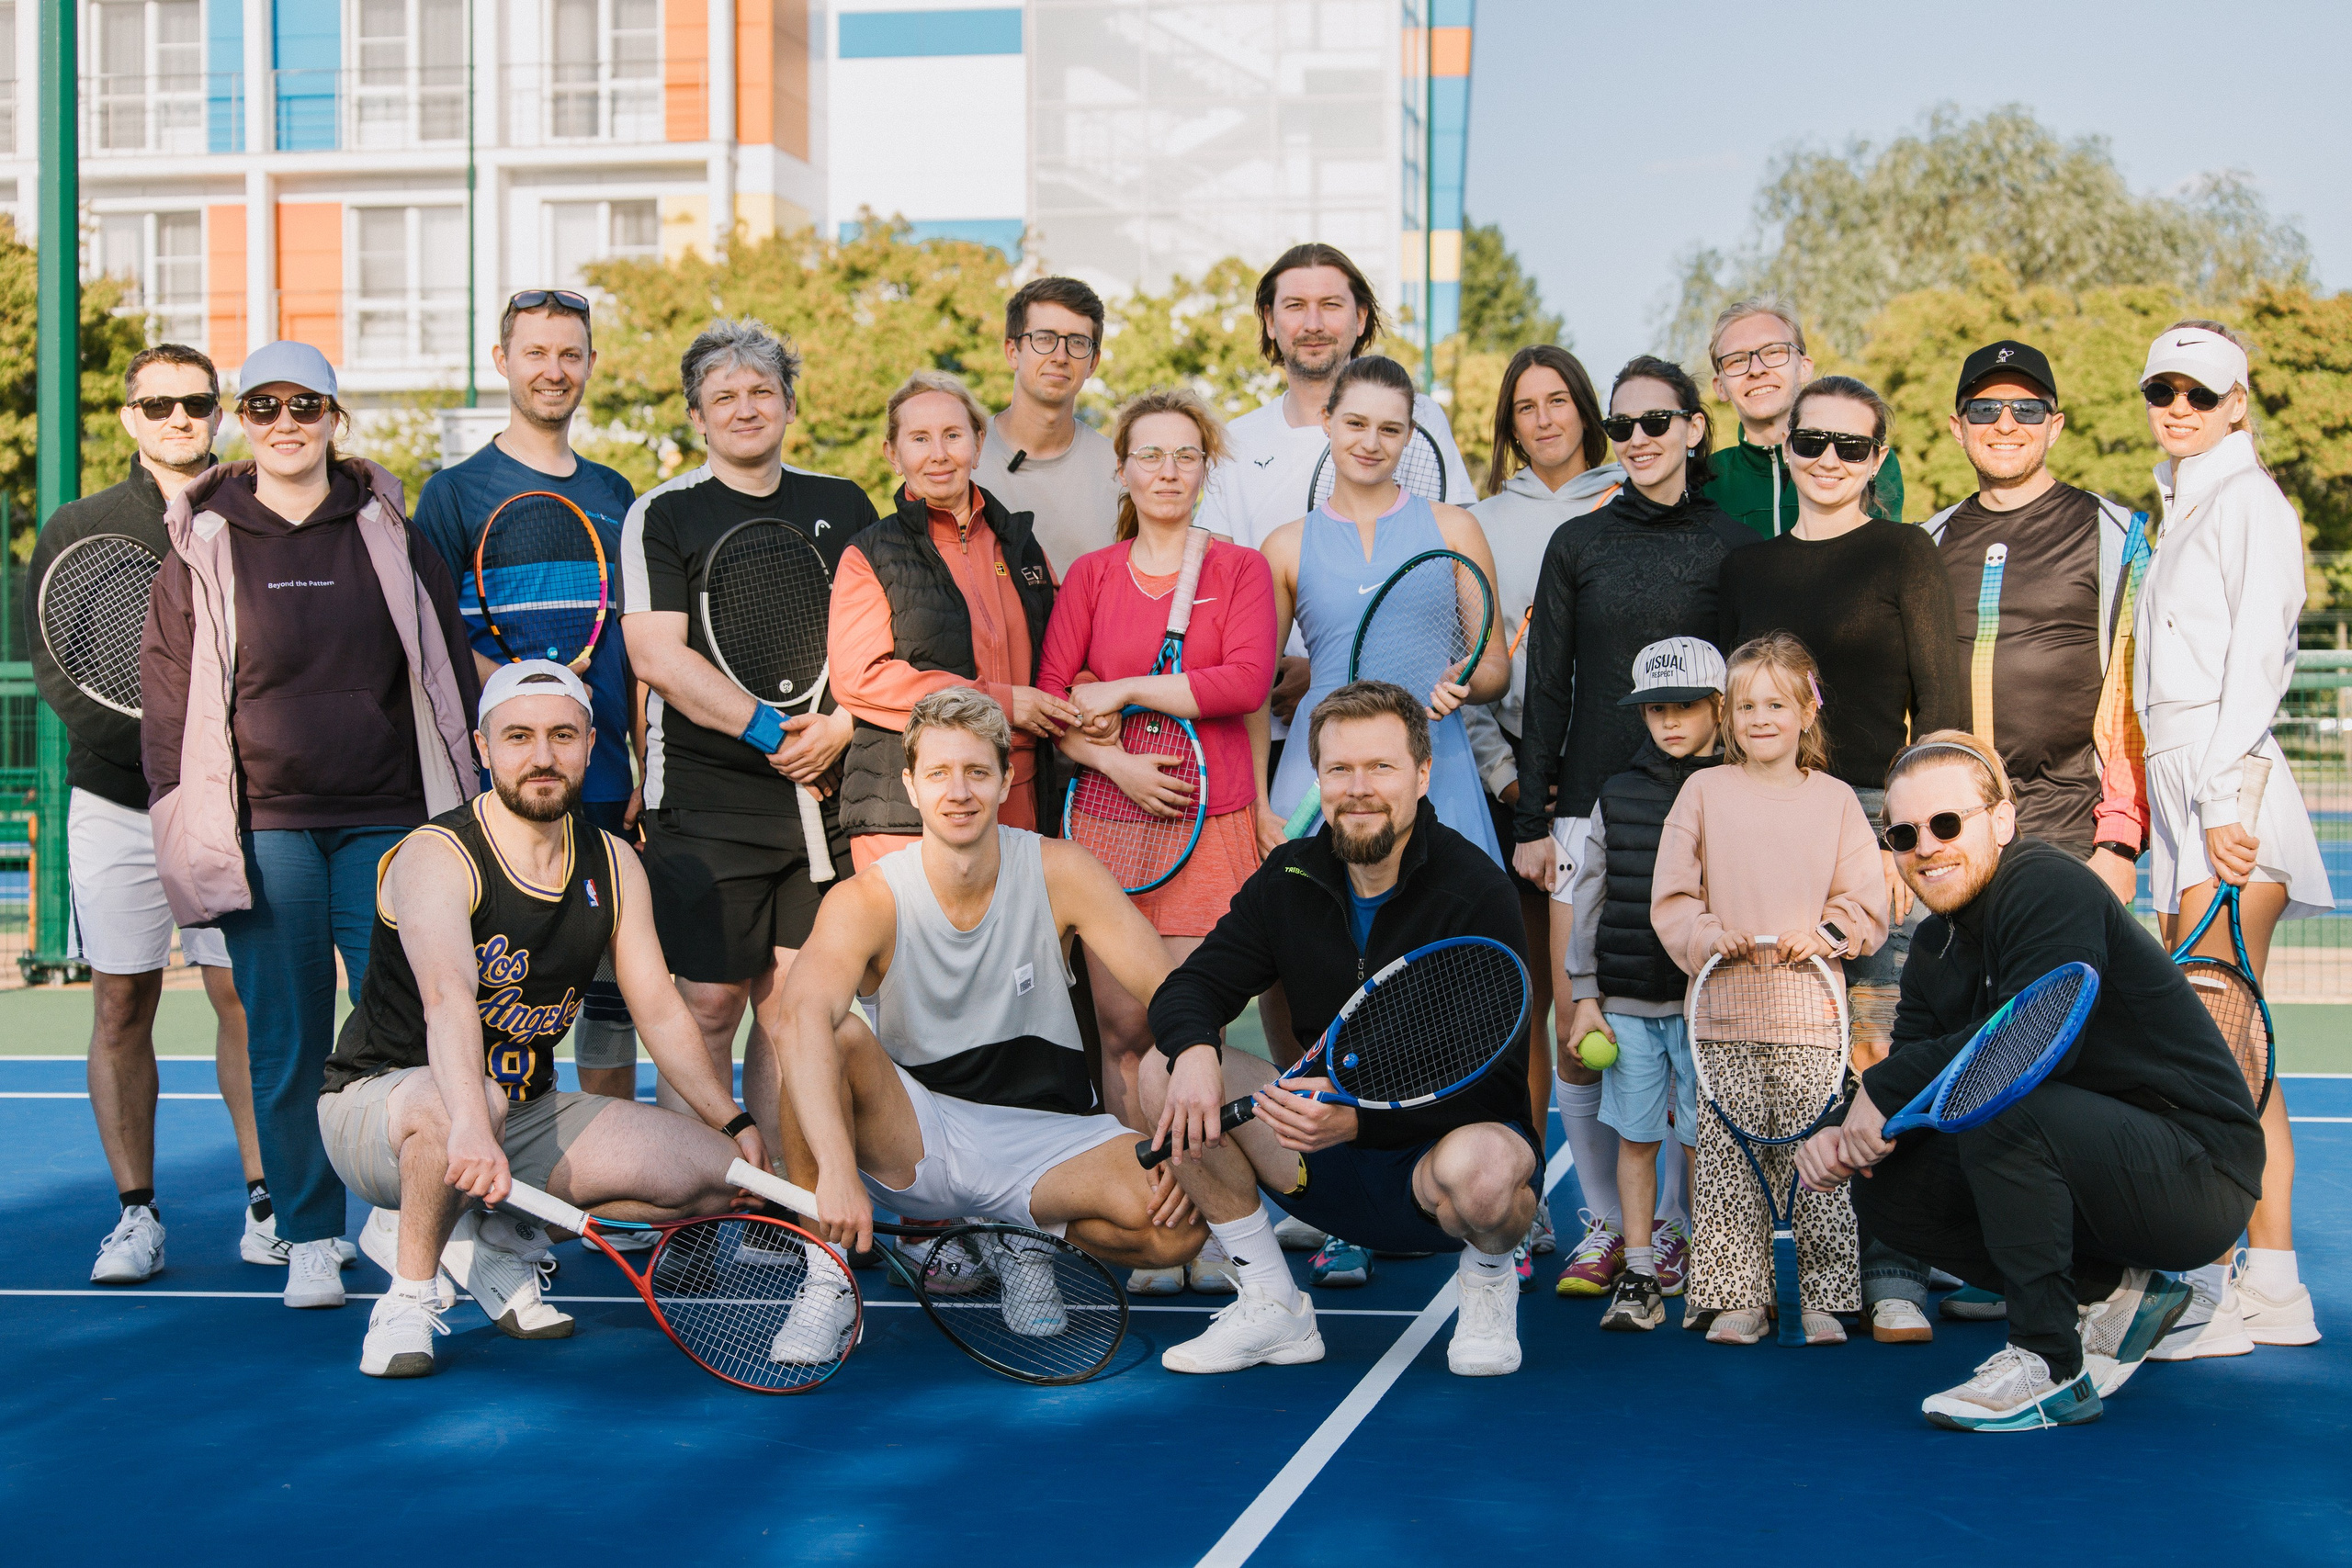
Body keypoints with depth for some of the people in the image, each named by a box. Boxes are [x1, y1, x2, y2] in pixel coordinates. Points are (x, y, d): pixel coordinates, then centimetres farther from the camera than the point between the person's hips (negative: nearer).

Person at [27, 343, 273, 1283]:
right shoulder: (76, 530, 9)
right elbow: (55, 665, 1)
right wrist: (145, 739, -15)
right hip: (116, 800, 1)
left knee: (244, 997, -1)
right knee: (121, 1005, 2)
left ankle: (263, 1201, 8)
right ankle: (137, 1213, 9)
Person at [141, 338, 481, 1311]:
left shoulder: (390, 535, 9)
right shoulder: (203, 547, 7)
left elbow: (449, 672, 11)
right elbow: (165, 690, 8)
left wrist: (461, 807, 7)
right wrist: (186, 825, 1)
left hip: (387, 822, 0)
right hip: (263, 826, 0)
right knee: (286, 1042, 3)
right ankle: (309, 1238, 12)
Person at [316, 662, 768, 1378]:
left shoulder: (613, 865, 2)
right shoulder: (437, 856, -20)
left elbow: (661, 1013, 9)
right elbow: (447, 996, -39)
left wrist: (735, 1123, 3)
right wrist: (471, 1126, -55)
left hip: (527, 1115, 7)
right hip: (379, 1100, -6)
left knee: (721, 1173, -9)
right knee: (476, 1099, -43)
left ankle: (500, 1238, 4)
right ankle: (410, 1293, -16)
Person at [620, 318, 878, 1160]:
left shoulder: (843, 508, 13)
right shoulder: (662, 514, 3)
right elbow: (658, 656, -8)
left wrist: (837, 726, -8)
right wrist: (770, 729, -16)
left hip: (821, 794, 3)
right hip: (704, 803, -3)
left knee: (794, 1003, 4)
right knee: (708, 1004, -4)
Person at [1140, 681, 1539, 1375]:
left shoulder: (1474, 893, -17)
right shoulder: (1289, 881, 0)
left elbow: (1493, 1079, -22)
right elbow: (1188, 988, 0)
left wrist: (1358, 1117, -37)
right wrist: (1194, 1050, -25)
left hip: (1443, 1142, -5)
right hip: (1333, 1168, 5)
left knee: (1477, 1170, -41)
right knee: (1166, 1073, -13)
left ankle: (1489, 1279, 0)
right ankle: (1274, 1310, -2)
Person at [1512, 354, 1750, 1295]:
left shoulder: (1732, 548, 6)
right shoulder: (1578, 544, 10)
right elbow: (1545, 689, 9)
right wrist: (1531, 819, 3)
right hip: (1591, 808, 2)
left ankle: (1675, 1225, 11)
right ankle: (1604, 1223, 11)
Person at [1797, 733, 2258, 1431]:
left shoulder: (2049, 887, -17)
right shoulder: (1935, 947, 9)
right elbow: (1916, 1089, 7)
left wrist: (1885, 1087, -21)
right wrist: (1851, 1135, -16)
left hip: (2200, 1175, -9)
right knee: (1886, 1188, -2)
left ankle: (2053, 1369, -20)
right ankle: (2111, 1294, 6)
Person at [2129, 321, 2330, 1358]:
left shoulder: (2247, 500, -5)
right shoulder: (2178, 514, 22)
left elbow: (2254, 661, -14)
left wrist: (2224, 798, -22)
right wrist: (2192, 804, 15)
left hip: (2228, 783, -9)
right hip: (2178, 786, 9)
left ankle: (2212, 1298, -8)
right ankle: (2275, 1289, 12)